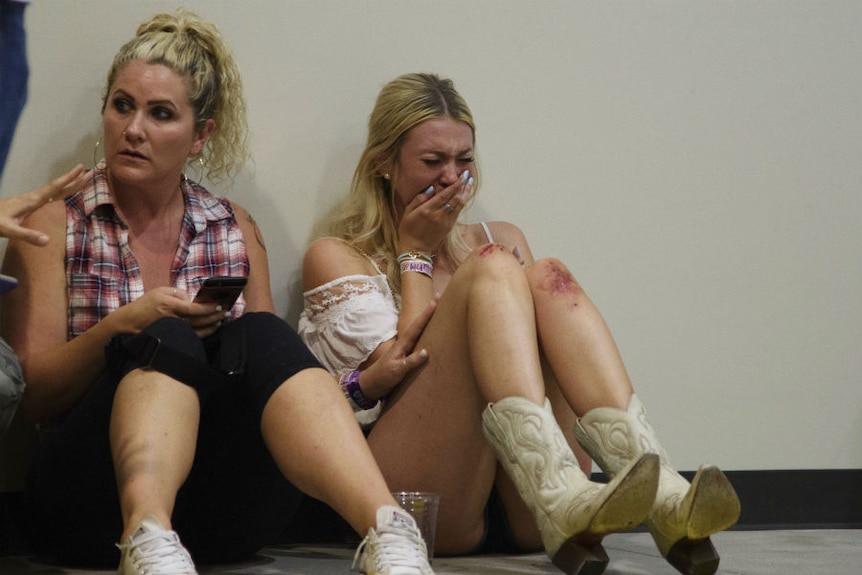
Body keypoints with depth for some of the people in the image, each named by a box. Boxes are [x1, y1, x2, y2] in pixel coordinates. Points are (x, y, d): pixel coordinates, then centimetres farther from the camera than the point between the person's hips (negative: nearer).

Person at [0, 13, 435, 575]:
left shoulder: (237, 230, 19)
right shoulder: (55, 224, 10)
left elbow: (269, 358, 20)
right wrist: (120, 328, -13)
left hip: (220, 506, 2)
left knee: (262, 336, -25)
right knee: (166, 340, -28)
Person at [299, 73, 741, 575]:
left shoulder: (501, 240, 27)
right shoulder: (336, 258, 13)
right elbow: (408, 363, -2)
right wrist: (414, 254, 8)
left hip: (517, 509, 4)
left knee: (547, 278, -19)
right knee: (492, 269, -22)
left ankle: (664, 499, -41)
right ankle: (562, 500, -49)